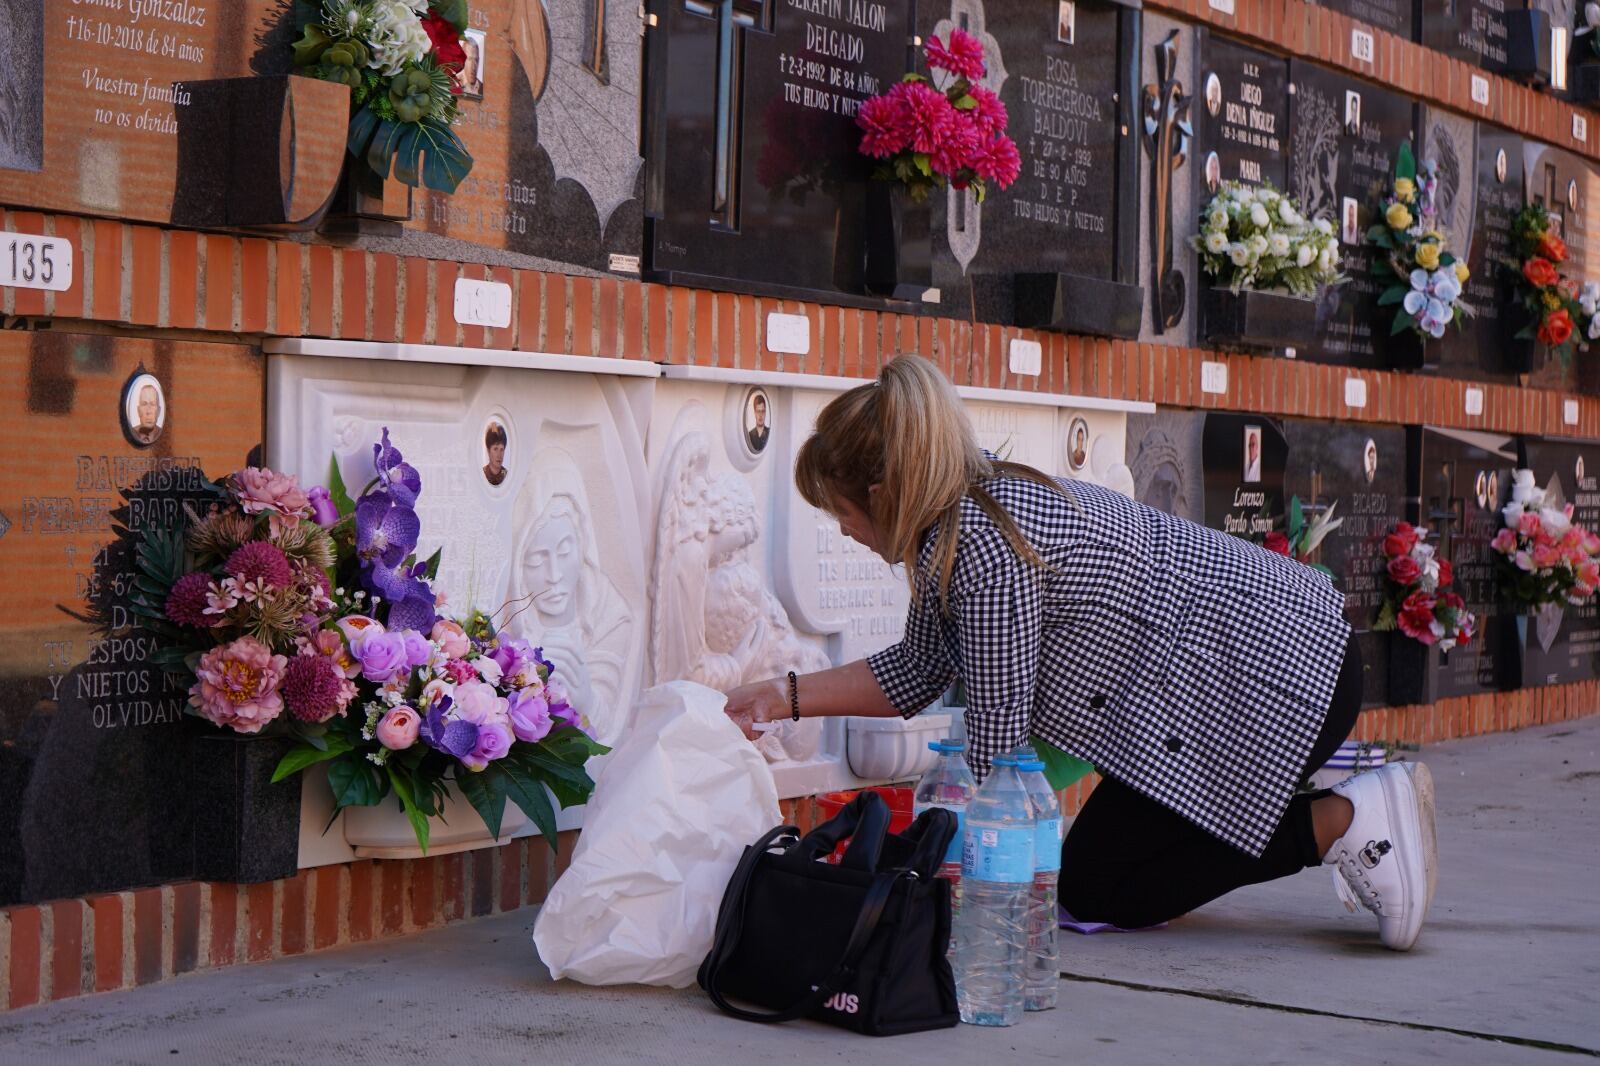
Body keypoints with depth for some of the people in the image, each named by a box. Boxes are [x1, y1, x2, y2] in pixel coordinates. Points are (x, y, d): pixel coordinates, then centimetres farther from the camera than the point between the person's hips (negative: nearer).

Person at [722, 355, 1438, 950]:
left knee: (1095, 889, -4)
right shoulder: (960, 518, 6)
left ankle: (1345, 821, -5)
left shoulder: (983, 547, -24)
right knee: (1110, 854, 14)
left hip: (1272, 675, -10)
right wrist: (784, 697, 14)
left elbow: (996, 737, -19)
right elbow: (918, 670, 17)